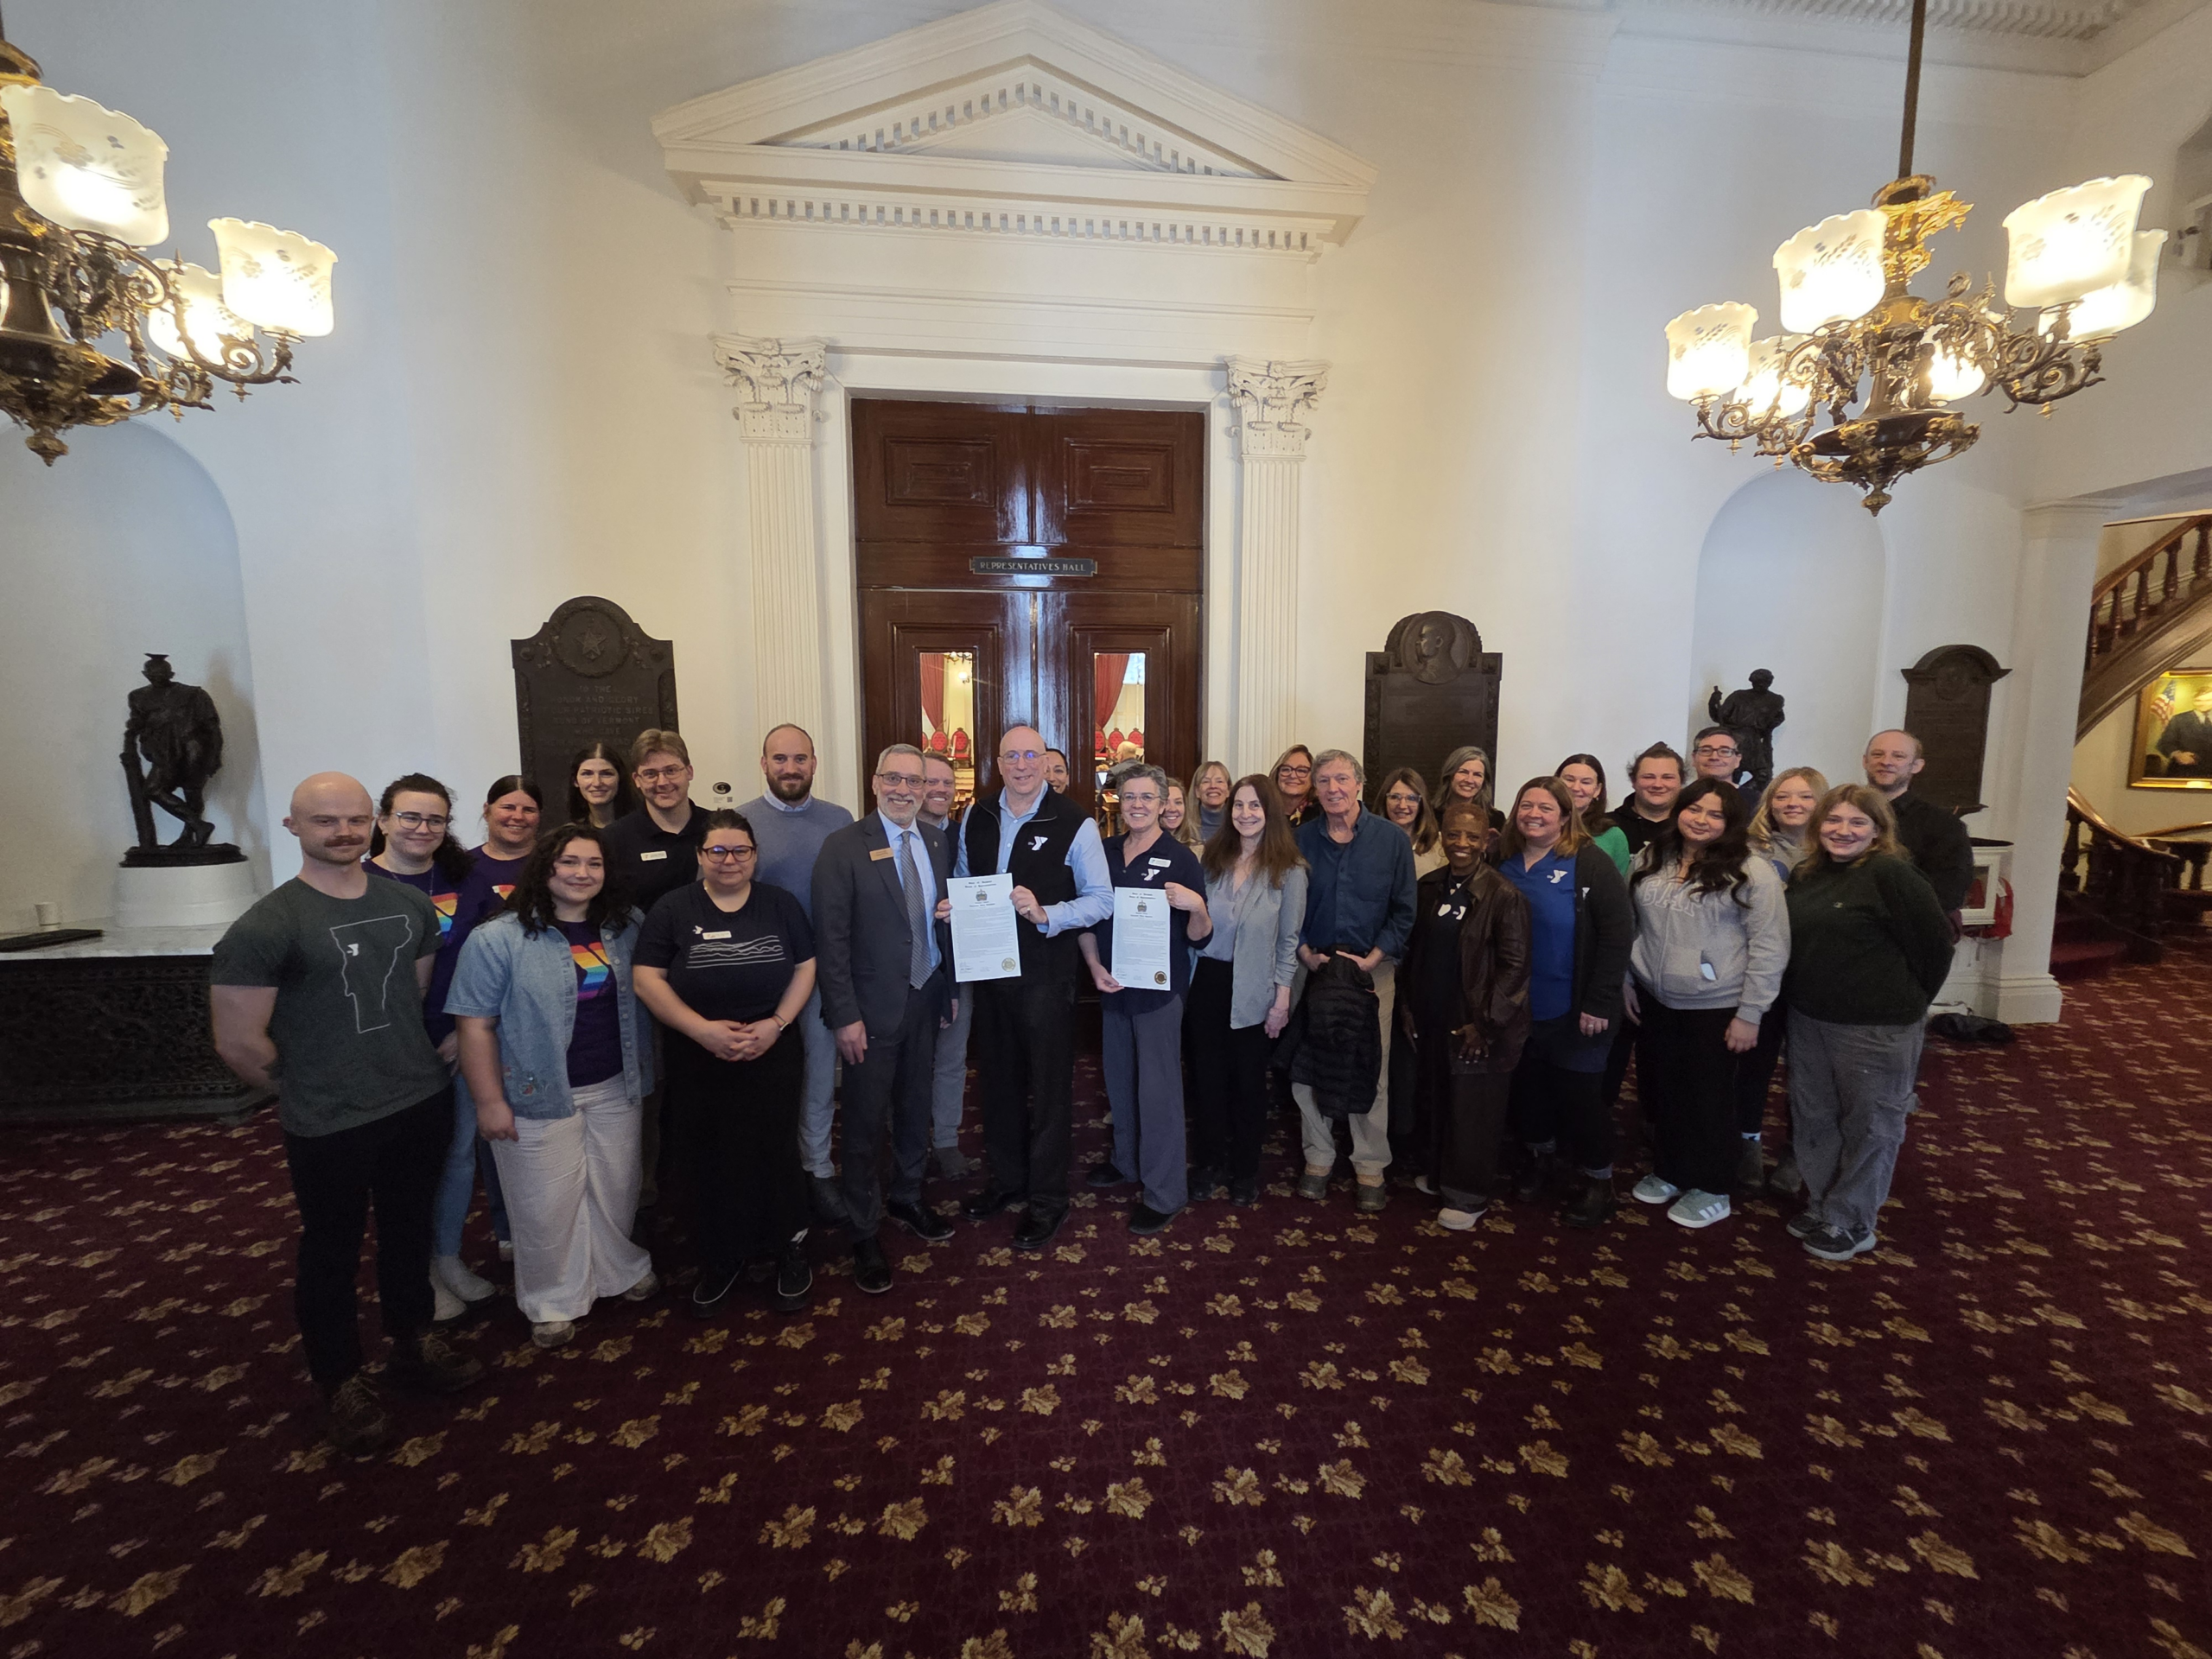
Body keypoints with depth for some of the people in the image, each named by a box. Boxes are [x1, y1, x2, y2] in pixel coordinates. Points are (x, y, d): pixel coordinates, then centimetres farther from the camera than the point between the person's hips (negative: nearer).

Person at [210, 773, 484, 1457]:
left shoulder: (411, 906, -1)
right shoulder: (264, 928, -17)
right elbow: (238, 1043, -13)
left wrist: (412, 1062, 9)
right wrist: (308, 1089, 0)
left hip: (423, 1105, 5)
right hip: (329, 1126, -4)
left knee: (409, 1231, 21)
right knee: (332, 1253, 14)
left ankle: (413, 1344, 42)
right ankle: (341, 1382, 35)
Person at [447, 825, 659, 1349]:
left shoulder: (625, 929, 3)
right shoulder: (499, 938, -11)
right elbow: (476, 1025, -11)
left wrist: (643, 1073, 11)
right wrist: (489, 1101, -12)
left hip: (614, 1089, 4)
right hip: (539, 1096, -4)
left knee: (617, 1190, 16)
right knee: (547, 1206, 9)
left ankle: (621, 1269, 39)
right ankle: (553, 1300, 29)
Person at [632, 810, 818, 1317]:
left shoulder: (781, 904, 3)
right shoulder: (672, 909, 0)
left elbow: (806, 968, 3)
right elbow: (648, 979, -4)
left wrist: (775, 1024, -11)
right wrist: (703, 1029, -14)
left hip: (775, 1055, 0)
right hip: (697, 1061, 0)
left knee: (776, 1154, 7)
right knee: (711, 1162, 10)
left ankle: (789, 1254, 25)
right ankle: (721, 1262, 29)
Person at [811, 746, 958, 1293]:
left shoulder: (939, 842, 4)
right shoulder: (844, 847, -11)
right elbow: (831, 937, -13)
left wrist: (951, 986, 7)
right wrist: (844, 1016, -16)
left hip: (927, 1000, 5)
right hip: (872, 1009, -5)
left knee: (915, 1108, 20)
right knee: (866, 1123, 7)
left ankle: (906, 1198, 42)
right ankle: (864, 1233, 25)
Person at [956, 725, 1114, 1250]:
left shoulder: (1074, 824, -11)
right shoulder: (975, 818, 5)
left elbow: (1102, 899, -10)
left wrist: (1044, 914, -23)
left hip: (1046, 974, -5)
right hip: (988, 968, 5)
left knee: (1049, 1086, 7)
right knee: (999, 1079, 18)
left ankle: (1047, 1199, 25)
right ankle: (1007, 1179, 39)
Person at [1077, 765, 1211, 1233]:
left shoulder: (1180, 859, -9)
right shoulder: (1104, 853, 3)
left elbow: (1198, 937, -10)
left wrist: (1196, 905, -29)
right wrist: (1094, 964, -4)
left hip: (1159, 988, -5)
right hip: (1113, 985, 5)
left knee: (1157, 1088, 2)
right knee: (1119, 1079, 19)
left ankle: (1163, 1191, 18)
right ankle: (1126, 1160, 41)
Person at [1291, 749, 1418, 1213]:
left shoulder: (1392, 838, -2)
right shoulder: (1300, 840, 1)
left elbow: (1404, 911, -1)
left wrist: (1372, 959, -10)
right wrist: (1305, 954, -8)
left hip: (1373, 971, -1)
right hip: (1312, 970, 1)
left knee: (1371, 1073, 6)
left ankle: (1370, 1168, 21)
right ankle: (1318, 1158, 23)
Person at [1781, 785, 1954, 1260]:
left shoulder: (1892, 875, -15)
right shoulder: (1808, 875, 7)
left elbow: (1933, 943, -13)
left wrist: (1906, 1002, -3)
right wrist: (1799, 999, 12)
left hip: (1876, 1029, -7)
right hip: (1809, 1020, 7)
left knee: (1869, 1127, 9)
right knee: (1813, 1119, 17)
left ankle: (1851, 1225, 22)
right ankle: (1820, 1208, 33)